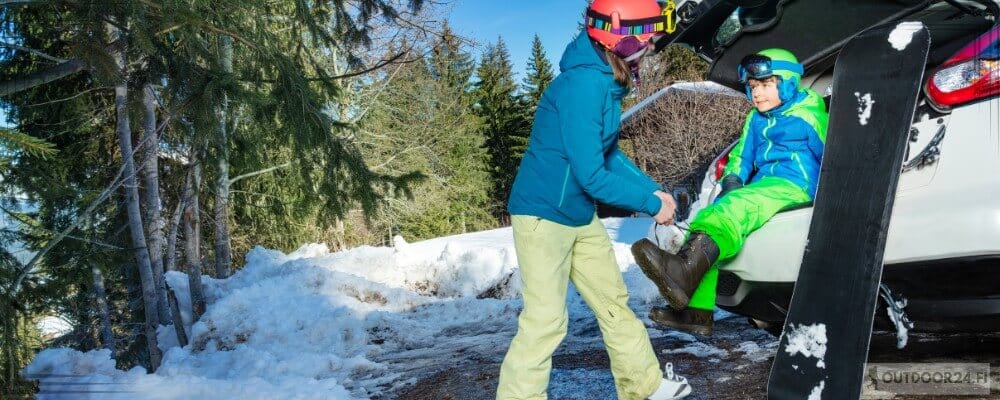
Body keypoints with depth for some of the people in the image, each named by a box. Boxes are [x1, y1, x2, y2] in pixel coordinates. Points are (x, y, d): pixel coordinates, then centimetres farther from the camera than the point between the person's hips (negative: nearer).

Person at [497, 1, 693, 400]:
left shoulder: (607, 82, 5)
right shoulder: (583, 84, -25)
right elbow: (591, 176, -25)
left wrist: (654, 190, 5)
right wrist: (650, 203, -14)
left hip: (581, 216, 10)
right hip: (543, 214, -9)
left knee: (614, 302, 17)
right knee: (545, 319, -7)